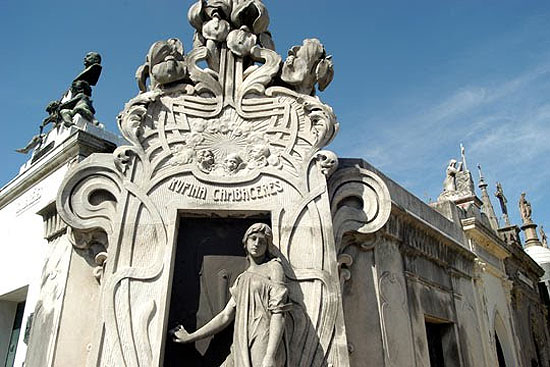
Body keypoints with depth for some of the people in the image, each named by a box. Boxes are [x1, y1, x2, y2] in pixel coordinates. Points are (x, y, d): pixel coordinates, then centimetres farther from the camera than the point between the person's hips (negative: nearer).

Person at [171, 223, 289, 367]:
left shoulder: (273, 267, 2)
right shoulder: (242, 279, 20)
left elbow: (278, 313, -8)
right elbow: (226, 316, 20)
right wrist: (190, 337, 25)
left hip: (264, 345, -6)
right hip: (242, 350, 6)